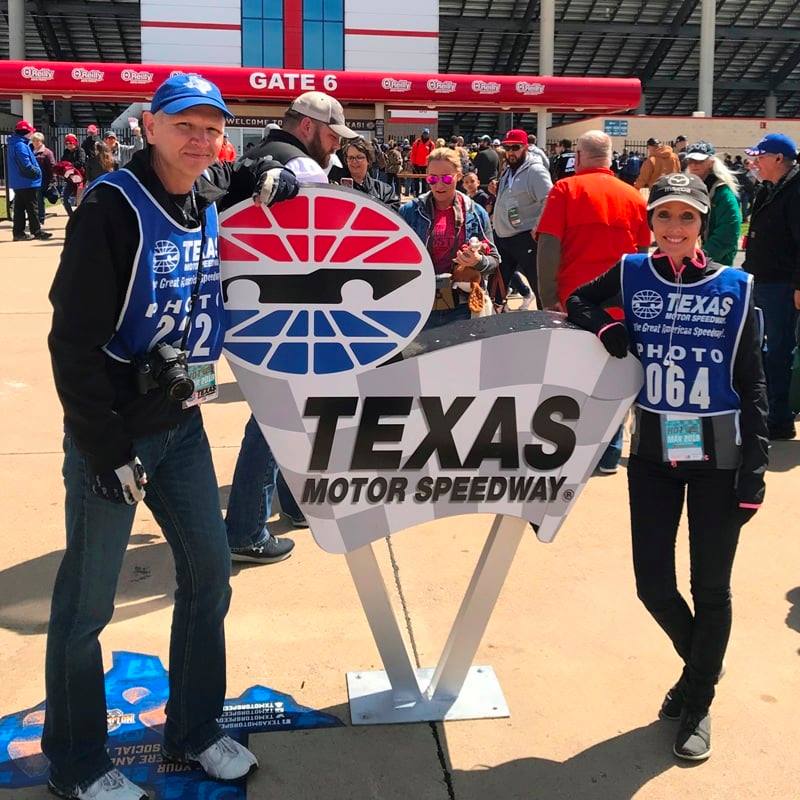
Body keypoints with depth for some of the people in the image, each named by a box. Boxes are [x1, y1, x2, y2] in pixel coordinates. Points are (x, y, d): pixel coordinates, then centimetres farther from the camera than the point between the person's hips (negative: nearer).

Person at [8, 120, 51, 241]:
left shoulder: (16, 144, 13)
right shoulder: (21, 146, -19)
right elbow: (26, 166, -23)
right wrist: (37, 172, -10)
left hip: (18, 183, 10)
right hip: (26, 182, -10)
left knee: (19, 208, 10)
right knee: (31, 208, -1)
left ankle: (18, 232, 12)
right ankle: (36, 231, 5)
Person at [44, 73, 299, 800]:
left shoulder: (212, 199, 4)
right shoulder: (112, 207, -16)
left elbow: (234, 175, 29)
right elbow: (74, 342, -18)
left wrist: (268, 177, 5)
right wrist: (108, 450, -19)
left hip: (182, 425, 7)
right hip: (112, 433, -7)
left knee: (209, 575, 12)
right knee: (87, 603, 4)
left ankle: (194, 732, 31)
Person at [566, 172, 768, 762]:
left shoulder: (735, 288, -4)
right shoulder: (632, 274, 0)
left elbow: (753, 385, -2)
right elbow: (578, 301, 17)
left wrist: (755, 470, -7)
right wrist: (604, 328, -6)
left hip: (718, 455, -2)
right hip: (653, 451, 2)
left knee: (711, 586, 6)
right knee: (653, 583, 6)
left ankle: (698, 704, 27)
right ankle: (698, 665, 38)